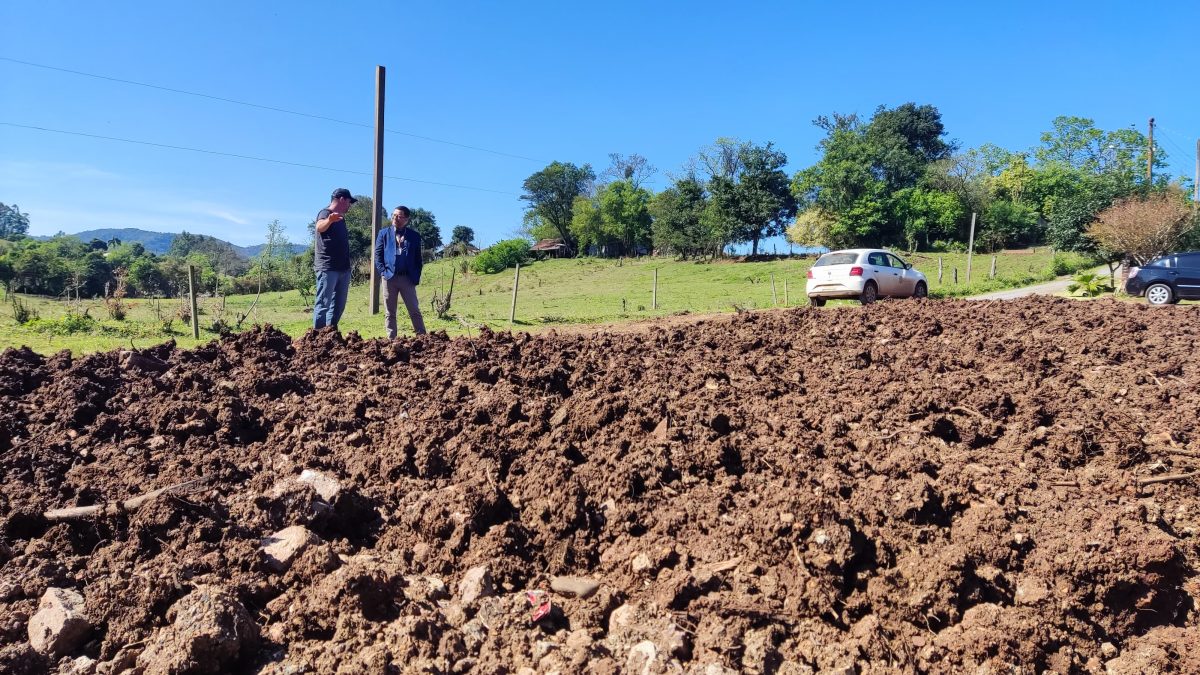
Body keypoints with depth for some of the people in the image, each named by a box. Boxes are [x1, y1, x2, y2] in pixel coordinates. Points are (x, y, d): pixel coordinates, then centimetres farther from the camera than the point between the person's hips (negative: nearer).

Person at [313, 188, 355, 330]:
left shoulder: (341, 218, 19)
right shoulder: (325, 213, -8)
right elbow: (320, 227, -32)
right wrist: (329, 220, -54)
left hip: (343, 268, 9)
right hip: (327, 268, -9)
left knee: (338, 305, 13)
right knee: (323, 304, -9)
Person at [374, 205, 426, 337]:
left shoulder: (414, 236, 7)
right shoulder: (384, 233, 8)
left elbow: (418, 259, 9)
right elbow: (378, 254, 6)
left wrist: (416, 277, 0)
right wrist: (383, 271, -6)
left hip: (407, 278, 0)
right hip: (389, 277, 1)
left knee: (414, 310, 0)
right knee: (390, 312, 5)